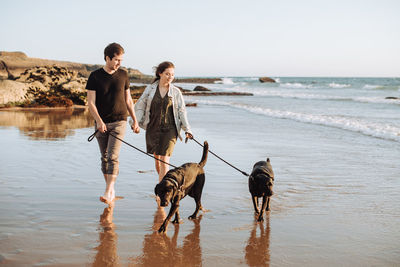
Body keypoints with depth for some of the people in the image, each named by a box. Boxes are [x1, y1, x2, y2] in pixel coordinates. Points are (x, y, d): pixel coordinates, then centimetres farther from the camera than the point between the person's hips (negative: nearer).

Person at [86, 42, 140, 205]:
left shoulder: (123, 75, 5)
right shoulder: (95, 76, -2)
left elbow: (128, 100, 14)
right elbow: (91, 102, -5)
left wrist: (135, 120, 14)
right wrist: (99, 120, -18)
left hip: (119, 121, -1)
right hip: (101, 123, 1)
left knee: (113, 157, -14)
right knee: (104, 158, 8)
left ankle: (108, 193, -20)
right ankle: (112, 190, 21)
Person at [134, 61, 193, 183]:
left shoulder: (176, 92, 1)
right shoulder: (150, 89, 3)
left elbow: (181, 111, 5)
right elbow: (140, 106, 8)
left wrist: (187, 129, 0)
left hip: (169, 129, -2)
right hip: (153, 128, 2)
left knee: (165, 160, -9)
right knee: (157, 158, 11)